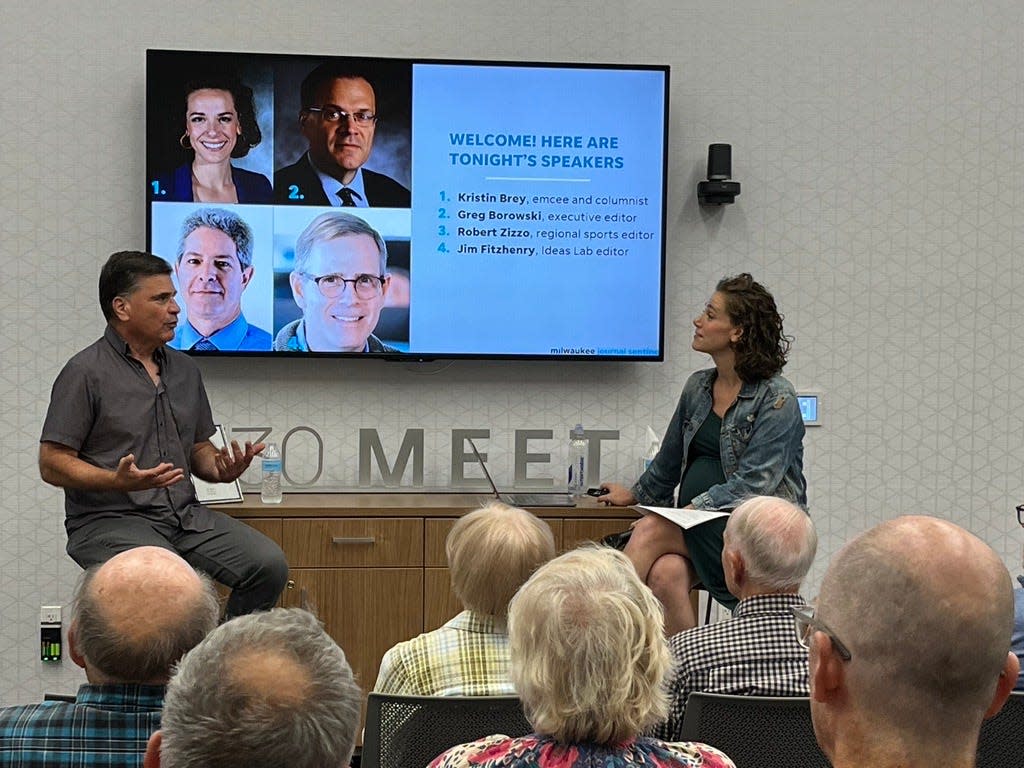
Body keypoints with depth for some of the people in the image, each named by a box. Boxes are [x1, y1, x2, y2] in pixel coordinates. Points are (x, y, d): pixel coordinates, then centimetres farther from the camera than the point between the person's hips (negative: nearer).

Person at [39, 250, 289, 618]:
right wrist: (118, 481, -24)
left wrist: (222, 469, -1)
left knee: (269, 563, -16)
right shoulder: (86, 372, -4)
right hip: (109, 519, -6)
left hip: (186, 515, 6)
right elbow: (52, 464, -8)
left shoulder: (184, 369, 16)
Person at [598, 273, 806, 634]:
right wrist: (635, 494, 40)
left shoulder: (777, 399, -8)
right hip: (697, 527, 6)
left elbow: (754, 482, -17)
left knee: (650, 530, -28)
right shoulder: (698, 387, 13)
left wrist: (695, 507, -24)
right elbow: (671, 459, 29)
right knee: (665, 574, -30)